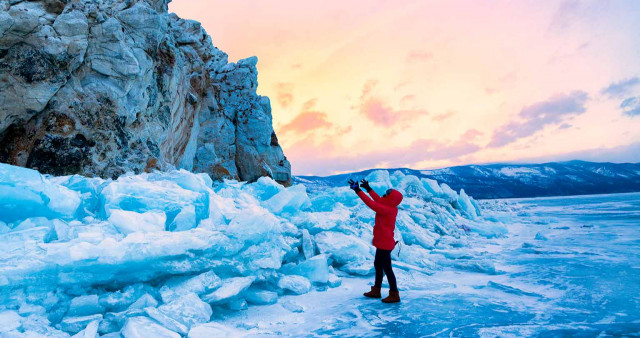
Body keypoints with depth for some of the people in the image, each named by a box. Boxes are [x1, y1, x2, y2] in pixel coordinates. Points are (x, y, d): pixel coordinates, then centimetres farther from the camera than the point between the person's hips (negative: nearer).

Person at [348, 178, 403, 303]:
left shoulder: (387, 210, -24)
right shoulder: (390, 208, 3)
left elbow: (371, 203, -27)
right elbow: (378, 200, 18)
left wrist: (358, 191, -22)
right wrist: (368, 189, 22)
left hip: (384, 244, -10)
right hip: (383, 243, 10)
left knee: (386, 268, -1)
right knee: (378, 265, 20)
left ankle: (394, 295, 9)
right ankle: (376, 291, 32)